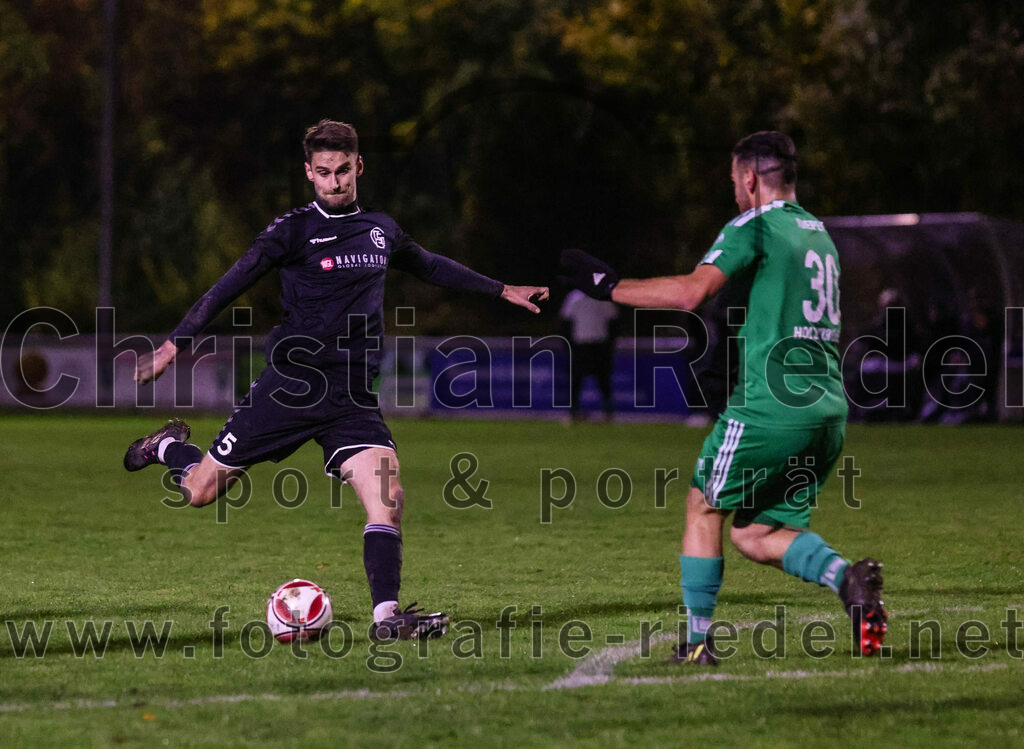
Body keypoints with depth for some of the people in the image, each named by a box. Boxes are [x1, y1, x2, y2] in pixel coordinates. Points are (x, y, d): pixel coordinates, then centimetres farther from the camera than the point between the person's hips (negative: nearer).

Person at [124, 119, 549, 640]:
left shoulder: (381, 231, 11)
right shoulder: (295, 231, -5)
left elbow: (431, 267, 30)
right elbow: (231, 285, -9)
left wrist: (503, 291, 34)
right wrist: (174, 344, -17)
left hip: (352, 397, 3)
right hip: (290, 387, -3)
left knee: (387, 496, -19)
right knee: (201, 492, 5)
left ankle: (386, 616, -18)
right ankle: (169, 446, 39)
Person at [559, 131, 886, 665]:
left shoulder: (754, 227, -5)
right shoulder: (818, 233, 20)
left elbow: (692, 291, -19)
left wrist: (610, 287, -11)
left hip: (770, 410, -7)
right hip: (829, 413, 7)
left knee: (704, 505, 11)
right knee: (755, 535, 11)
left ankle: (697, 640, 10)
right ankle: (847, 577, -15)